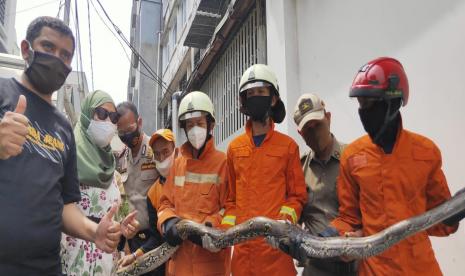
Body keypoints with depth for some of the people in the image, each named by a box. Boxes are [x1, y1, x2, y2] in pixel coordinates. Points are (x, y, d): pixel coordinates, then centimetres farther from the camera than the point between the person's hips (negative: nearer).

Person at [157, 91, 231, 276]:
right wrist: (168, 221, -7)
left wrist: (208, 229, -21)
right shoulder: (178, 163, 11)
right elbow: (166, 202, 12)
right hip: (180, 254, 5)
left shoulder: (223, 162, -6)